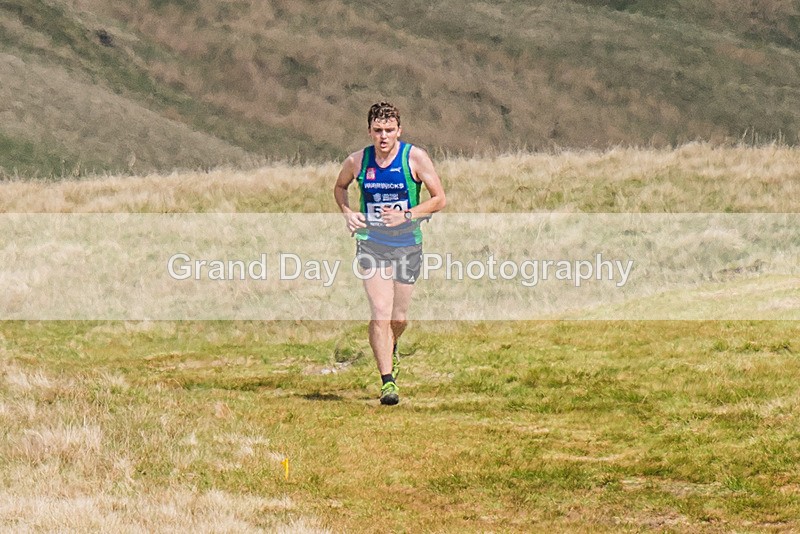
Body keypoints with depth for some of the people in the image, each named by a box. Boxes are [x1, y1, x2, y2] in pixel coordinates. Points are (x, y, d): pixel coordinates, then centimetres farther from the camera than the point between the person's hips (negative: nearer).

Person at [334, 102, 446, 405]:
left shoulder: (414, 158, -8)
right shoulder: (357, 161, -3)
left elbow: (439, 199, -6)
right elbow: (340, 187, 18)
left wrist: (406, 215, -20)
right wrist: (347, 213, -1)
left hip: (408, 244, 0)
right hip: (371, 242, 0)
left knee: (399, 317, 10)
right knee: (380, 312, -15)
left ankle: (390, 349, 46)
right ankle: (388, 382, -12)